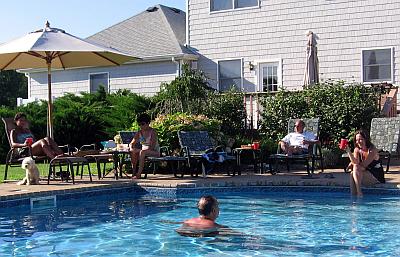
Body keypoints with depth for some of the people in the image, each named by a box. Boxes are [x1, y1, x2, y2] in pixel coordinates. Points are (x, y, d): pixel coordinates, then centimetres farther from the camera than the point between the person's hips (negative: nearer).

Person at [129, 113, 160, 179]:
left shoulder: (152, 132, -12)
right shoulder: (139, 133, 6)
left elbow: (152, 146, -21)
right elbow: (132, 143, 8)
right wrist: (131, 148, -15)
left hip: (155, 152, -6)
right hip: (144, 150, 6)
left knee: (142, 152, -35)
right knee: (133, 152, -22)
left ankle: (139, 174, -37)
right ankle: (133, 172, -24)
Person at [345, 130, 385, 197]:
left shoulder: (372, 150, -16)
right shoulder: (357, 150, 1)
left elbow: (363, 165, -21)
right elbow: (355, 162, -17)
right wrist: (348, 151, -27)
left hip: (377, 177, -5)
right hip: (365, 175, 5)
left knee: (356, 169, -26)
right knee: (352, 174, -23)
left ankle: (359, 193, -27)